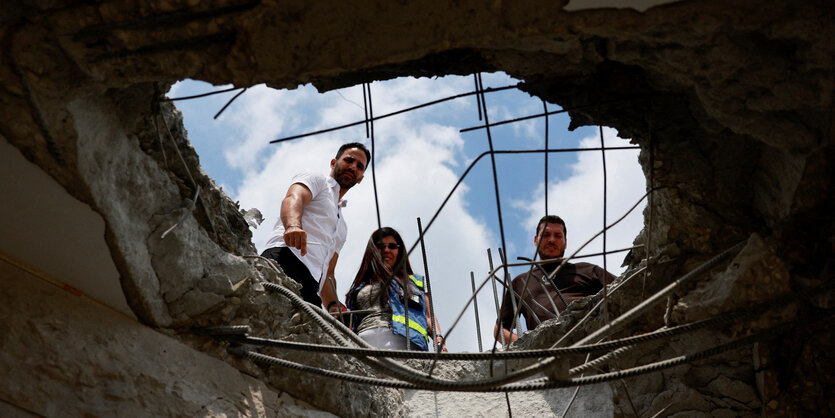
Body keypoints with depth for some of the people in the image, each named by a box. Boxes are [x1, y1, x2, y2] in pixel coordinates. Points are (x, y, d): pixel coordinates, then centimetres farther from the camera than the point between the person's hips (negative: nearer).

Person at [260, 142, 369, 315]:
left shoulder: (342, 227, 40)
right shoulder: (315, 179, 20)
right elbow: (293, 198, -5)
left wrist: (334, 307, 15)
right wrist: (293, 226, -30)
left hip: (310, 290, 6)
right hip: (286, 261, -6)